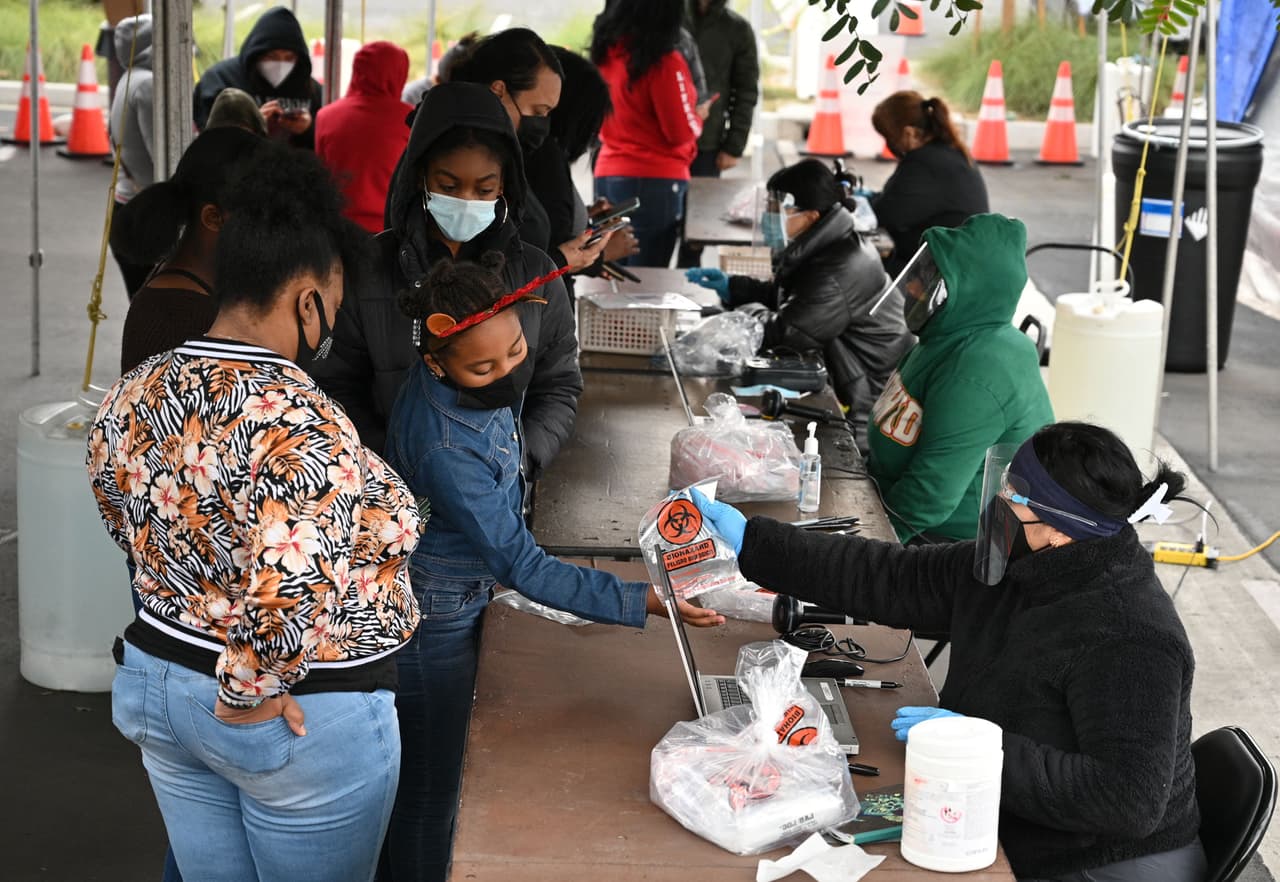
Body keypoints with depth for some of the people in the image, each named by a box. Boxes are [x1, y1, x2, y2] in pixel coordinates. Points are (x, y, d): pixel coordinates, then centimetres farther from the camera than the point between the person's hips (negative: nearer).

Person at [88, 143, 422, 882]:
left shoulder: (132, 397, -2)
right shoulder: (298, 424, -27)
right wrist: (251, 690, -22)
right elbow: (289, 591, -37)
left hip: (153, 684, 7)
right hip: (304, 719, -7)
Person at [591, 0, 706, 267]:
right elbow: (681, 132, -10)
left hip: (607, 176, 6)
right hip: (655, 181, -6)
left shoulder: (605, 53, 3)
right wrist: (698, 116, 9)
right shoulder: (664, 62, -16)